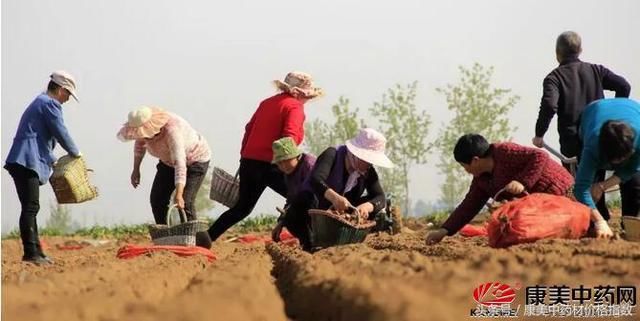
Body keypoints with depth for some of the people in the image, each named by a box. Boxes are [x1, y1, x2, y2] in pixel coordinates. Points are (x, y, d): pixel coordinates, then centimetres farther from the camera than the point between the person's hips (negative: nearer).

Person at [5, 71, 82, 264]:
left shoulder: (39, 103, 26)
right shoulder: (50, 104, -6)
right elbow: (61, 133, -9)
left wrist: (52, 162, 33)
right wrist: (75, 152, 7)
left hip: (22, 163, 11)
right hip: (28, 162, -11)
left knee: (30, 208, 12)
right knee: (30, 207, -14)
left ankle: (36, 252, 15)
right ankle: (31, 253, -18)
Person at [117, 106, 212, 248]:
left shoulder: (172, 130, -40)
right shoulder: (144, 127, -19)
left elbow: (180, 164, -46)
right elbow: (139, 144, 7)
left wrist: (179, 194, -53)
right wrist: (136, 169, 7)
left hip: (195, 160, -8)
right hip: (168, 161, 8)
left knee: (184, 203, -19)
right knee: (157, 199, 0)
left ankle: (201, 243, -8)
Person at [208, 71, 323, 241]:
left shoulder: (267, 102, 18)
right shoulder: (294, 107, -5)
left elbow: (249, 129, 19)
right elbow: (289, 138, -19)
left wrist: (244, 157, 22)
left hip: (249, 162, 8)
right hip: (271, 165, -8)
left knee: (242, 208, 18)